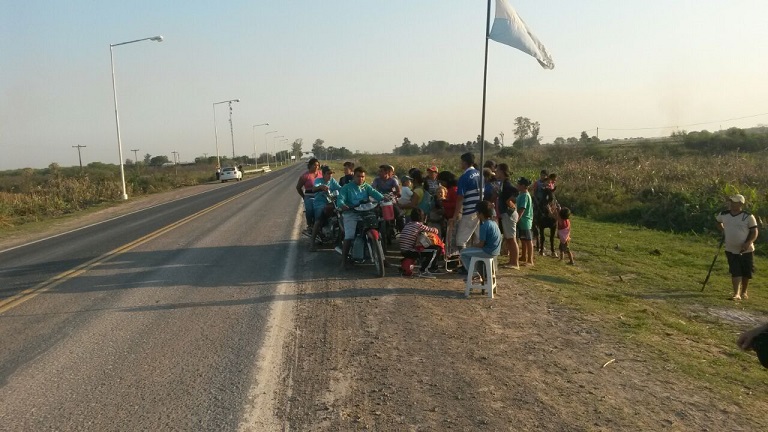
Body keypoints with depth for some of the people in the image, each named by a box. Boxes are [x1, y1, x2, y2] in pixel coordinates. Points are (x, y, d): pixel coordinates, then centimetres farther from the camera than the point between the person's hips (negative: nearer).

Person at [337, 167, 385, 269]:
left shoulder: (366, 186, 16)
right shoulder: (347, 187, 6)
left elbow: (374, 193, -3)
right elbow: (340, 199, -7)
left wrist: (383, 198, -24)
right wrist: (342, 205, -31)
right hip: (351, 213, -3)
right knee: (349, 237, -19)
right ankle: (344, 260, -10)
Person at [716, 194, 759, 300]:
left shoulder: (748, 216, -12)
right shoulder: (723, 215, -1)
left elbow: (754, 232, -11)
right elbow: (718, 222, 23)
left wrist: (748, 243, -25)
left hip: (746, 250, -1)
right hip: (731, 250, 2)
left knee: (746, 272, 10)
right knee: (735, 272, -7)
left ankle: (744, 292, 30)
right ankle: (736, 294, -10)